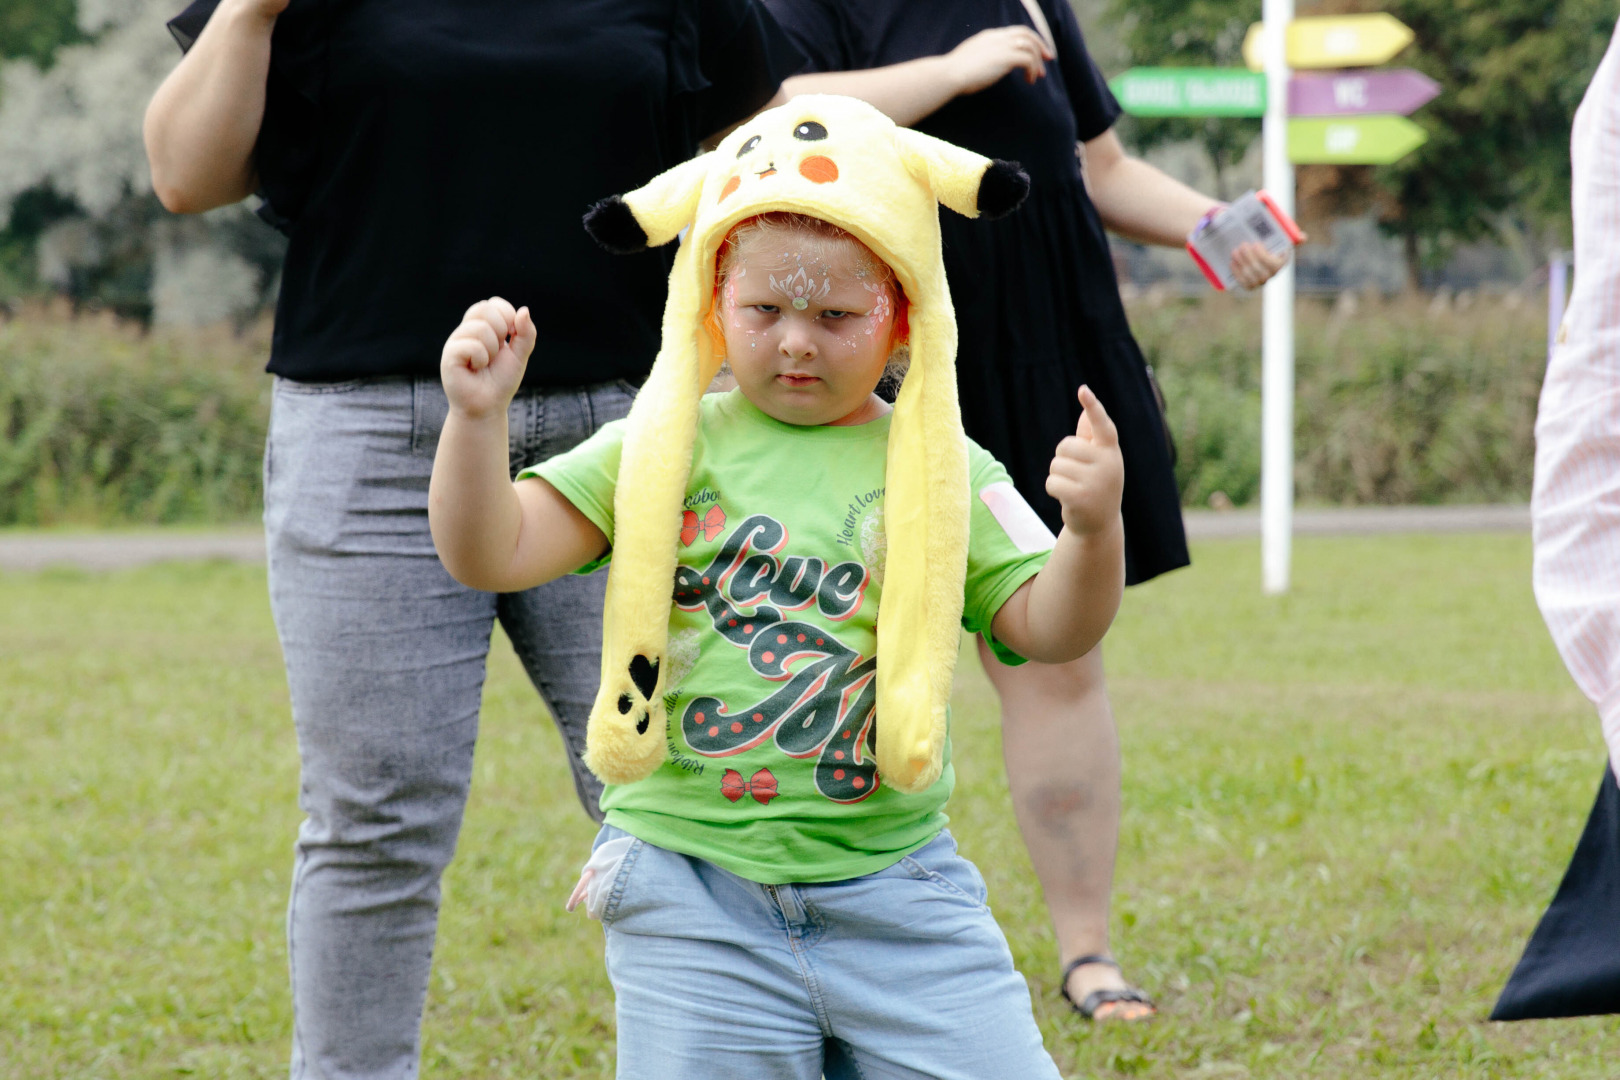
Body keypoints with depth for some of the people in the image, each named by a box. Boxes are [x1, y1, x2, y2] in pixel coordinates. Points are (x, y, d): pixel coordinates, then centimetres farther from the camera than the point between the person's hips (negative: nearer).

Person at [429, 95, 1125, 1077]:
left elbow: (1047, 629, -2)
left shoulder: (943, 472, 3)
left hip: (893, 884, 1)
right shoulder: (661, 451, 2)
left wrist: (1094, 531, -21)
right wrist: (478, 415, -17)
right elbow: (490, 552, -2)